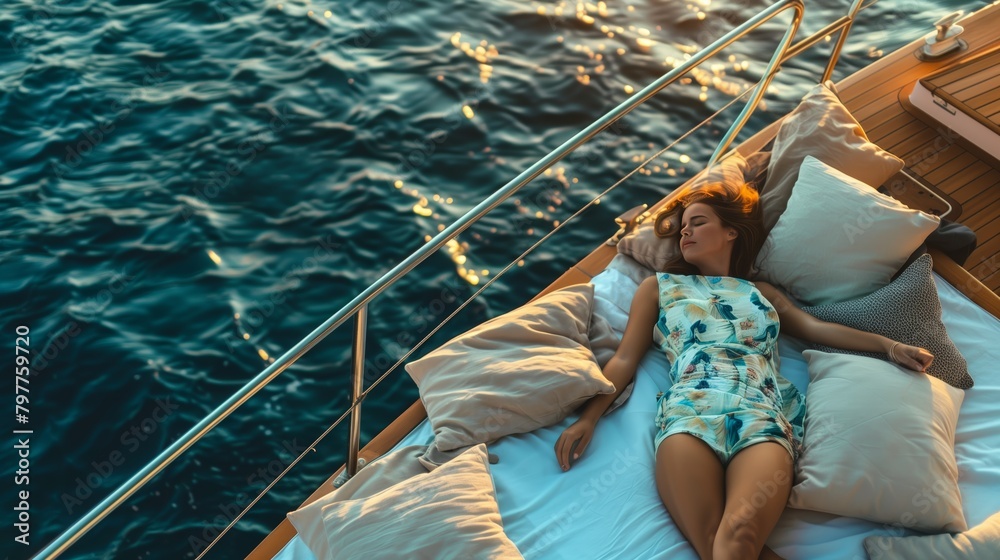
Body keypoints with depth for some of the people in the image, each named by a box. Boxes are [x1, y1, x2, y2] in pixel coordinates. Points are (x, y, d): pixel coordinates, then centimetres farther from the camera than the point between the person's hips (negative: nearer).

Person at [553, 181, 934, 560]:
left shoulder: (763, 293, 34)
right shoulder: (659, 287, 27)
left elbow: (819, 329, 24)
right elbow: (625, 360, 18)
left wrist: (889, 345, 8)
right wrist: (587, 418, 4)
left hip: (762, 415, 1)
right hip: (691, 410, 0)